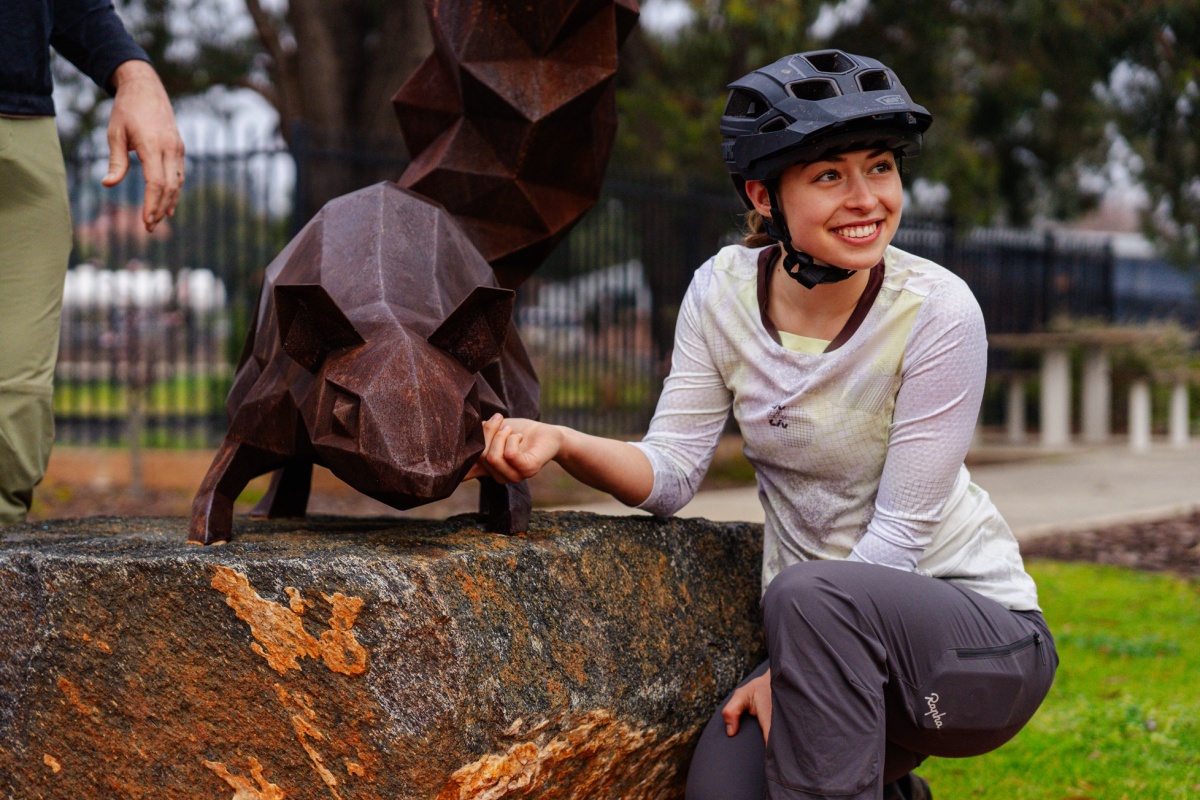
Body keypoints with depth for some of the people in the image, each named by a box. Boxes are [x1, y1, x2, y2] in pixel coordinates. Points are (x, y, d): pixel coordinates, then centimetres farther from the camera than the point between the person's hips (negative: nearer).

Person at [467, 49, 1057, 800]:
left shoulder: (937, 311, -18)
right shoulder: (724, 293, -4)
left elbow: (900, 535, -17)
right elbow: (671, 472, -4)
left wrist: (791, 670, -19)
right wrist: (559, 442, -24)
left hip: (982, 630, -5)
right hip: (816, 627, 5)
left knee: (809, 591, -35)